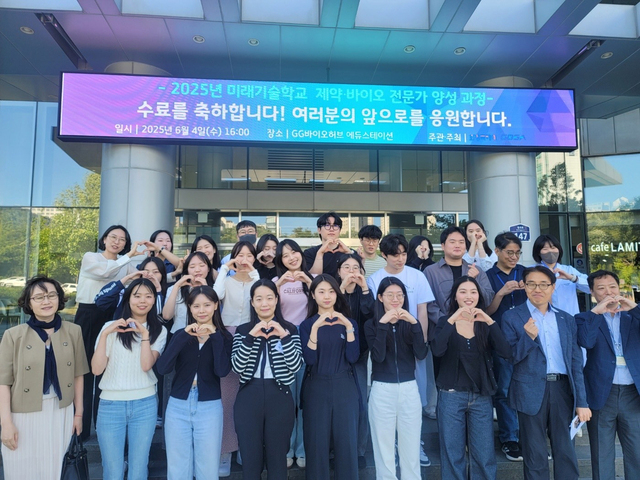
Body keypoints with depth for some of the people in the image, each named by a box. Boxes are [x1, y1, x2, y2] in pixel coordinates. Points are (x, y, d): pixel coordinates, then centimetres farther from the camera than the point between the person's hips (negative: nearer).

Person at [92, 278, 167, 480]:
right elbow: (96, 369, -9)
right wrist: (105, 334, -18)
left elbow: (147, 365, -12)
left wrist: (144, 333, -18)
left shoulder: (159, 331, 2)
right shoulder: (111, 327, -2)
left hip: (145, 405, 1)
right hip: (111, 405, -1)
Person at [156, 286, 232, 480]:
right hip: (178, 407, 2)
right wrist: (184, 336, -21)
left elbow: (222, 371, -17)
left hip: (209, 408, -1)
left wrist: (215, 336, -21)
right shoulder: (181, 335, 4)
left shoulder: (224, 337, 0)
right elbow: (162, 368, -12)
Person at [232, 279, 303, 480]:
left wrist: (284, 336, -16)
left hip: (279, 398, 0)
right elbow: (237, 367, -7)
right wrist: (251, 337, -16)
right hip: (248, 398, 1)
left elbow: (296, 365, -8)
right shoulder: (243, 330, 5)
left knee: (277, 456, 12)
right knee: (250, 457, 11)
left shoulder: (289, 329, 3)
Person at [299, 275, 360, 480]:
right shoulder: (307, 324, 2)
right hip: (316, 388, -1)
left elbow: (353, 358, -6)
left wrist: (348, 327, -17)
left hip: (345, 387, 1)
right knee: (317, 442, 4)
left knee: (347, 441, 4)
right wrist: (315, 328, -23)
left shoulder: (348, 322, 5)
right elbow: (309, 359, -11)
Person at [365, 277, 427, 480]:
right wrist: (383, 324, -21)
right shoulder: (372, 324, -1)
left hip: (409, 389, 2)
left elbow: (421, 354, -9)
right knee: (384, 450, 6)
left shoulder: (410, 323, 6)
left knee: (411, 450, 10)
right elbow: (378, 356, -16)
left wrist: (414, 323, -18)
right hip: (382, 391, -2)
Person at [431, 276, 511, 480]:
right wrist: (452, 320, -25)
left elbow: (506, 353, -11)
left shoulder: (486, 324, 5)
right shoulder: (445, 322, 0)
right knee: (452, 455, 8)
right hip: (451, 396, -1)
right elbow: (437, 351, -19)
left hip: (481, 397, 2)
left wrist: (490, 321, -20)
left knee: (484, 456, 9)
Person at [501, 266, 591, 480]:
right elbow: (509, 358, -5)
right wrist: (528, 337, -21)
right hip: (531, 392, -3)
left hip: (563, 389, 3)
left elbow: (576, 362, 9)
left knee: (566, 453, 12)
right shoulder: (512, 317, -1)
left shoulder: (566, 319, 11)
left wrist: (581, 401, 5)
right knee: (535, 456, 7)